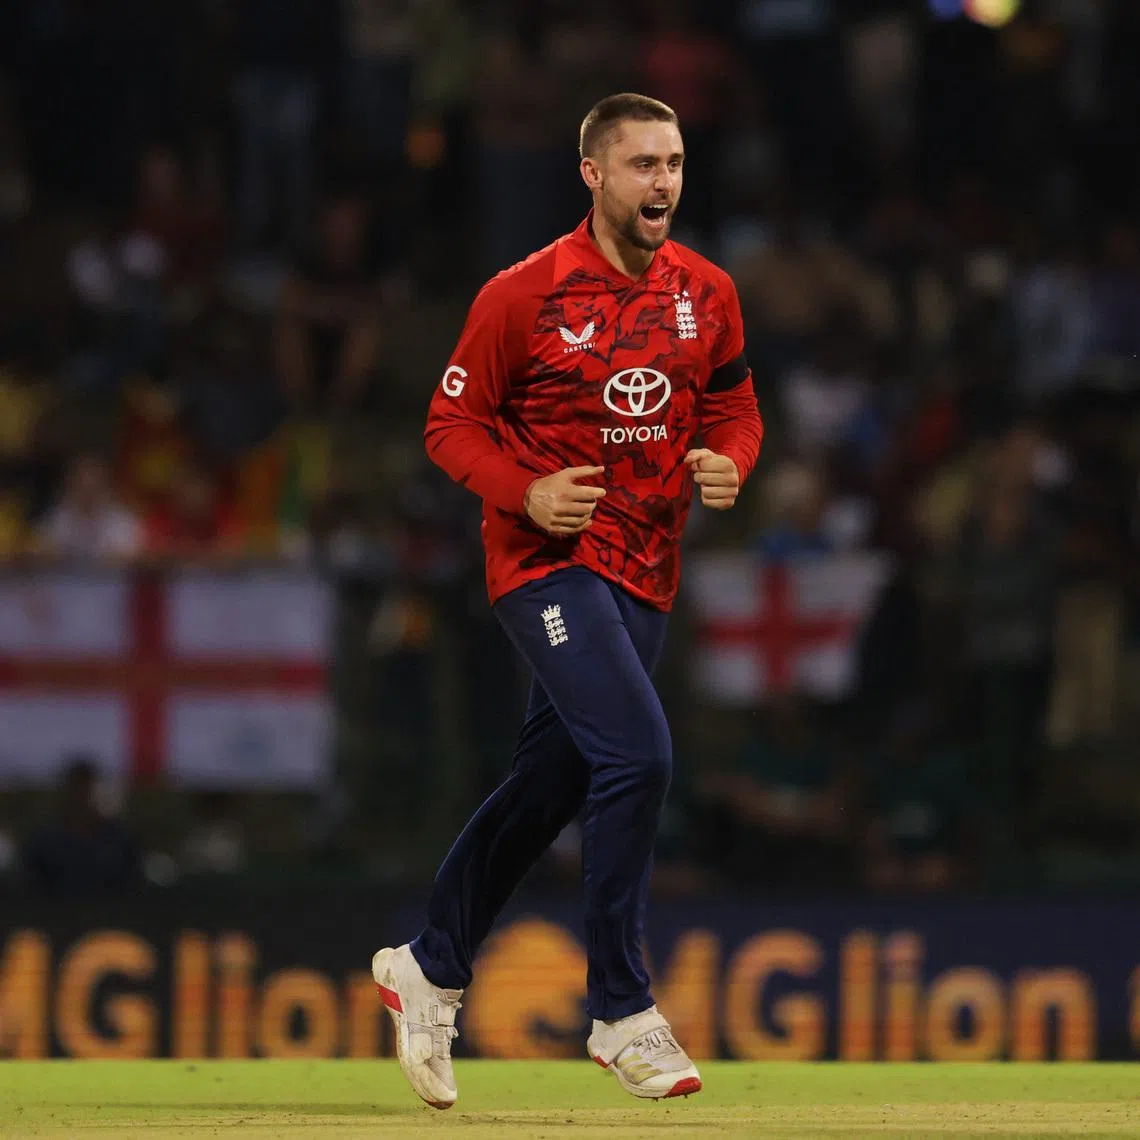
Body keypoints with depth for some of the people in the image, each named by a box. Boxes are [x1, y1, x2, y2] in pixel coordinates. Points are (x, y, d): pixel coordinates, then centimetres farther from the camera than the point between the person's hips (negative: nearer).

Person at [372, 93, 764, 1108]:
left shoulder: (706, 292, 6)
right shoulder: (524, 295, -9)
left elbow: (736, 410, 17)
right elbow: (452, 423, -3)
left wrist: (729, 464, -6)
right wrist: (525, 491, -20)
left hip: (645, 573, 6)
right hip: (550, 559, -6)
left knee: (553, 783, 12)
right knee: (638, 754, -21)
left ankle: (430, 970, 30)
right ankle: (622, 1013, -11)